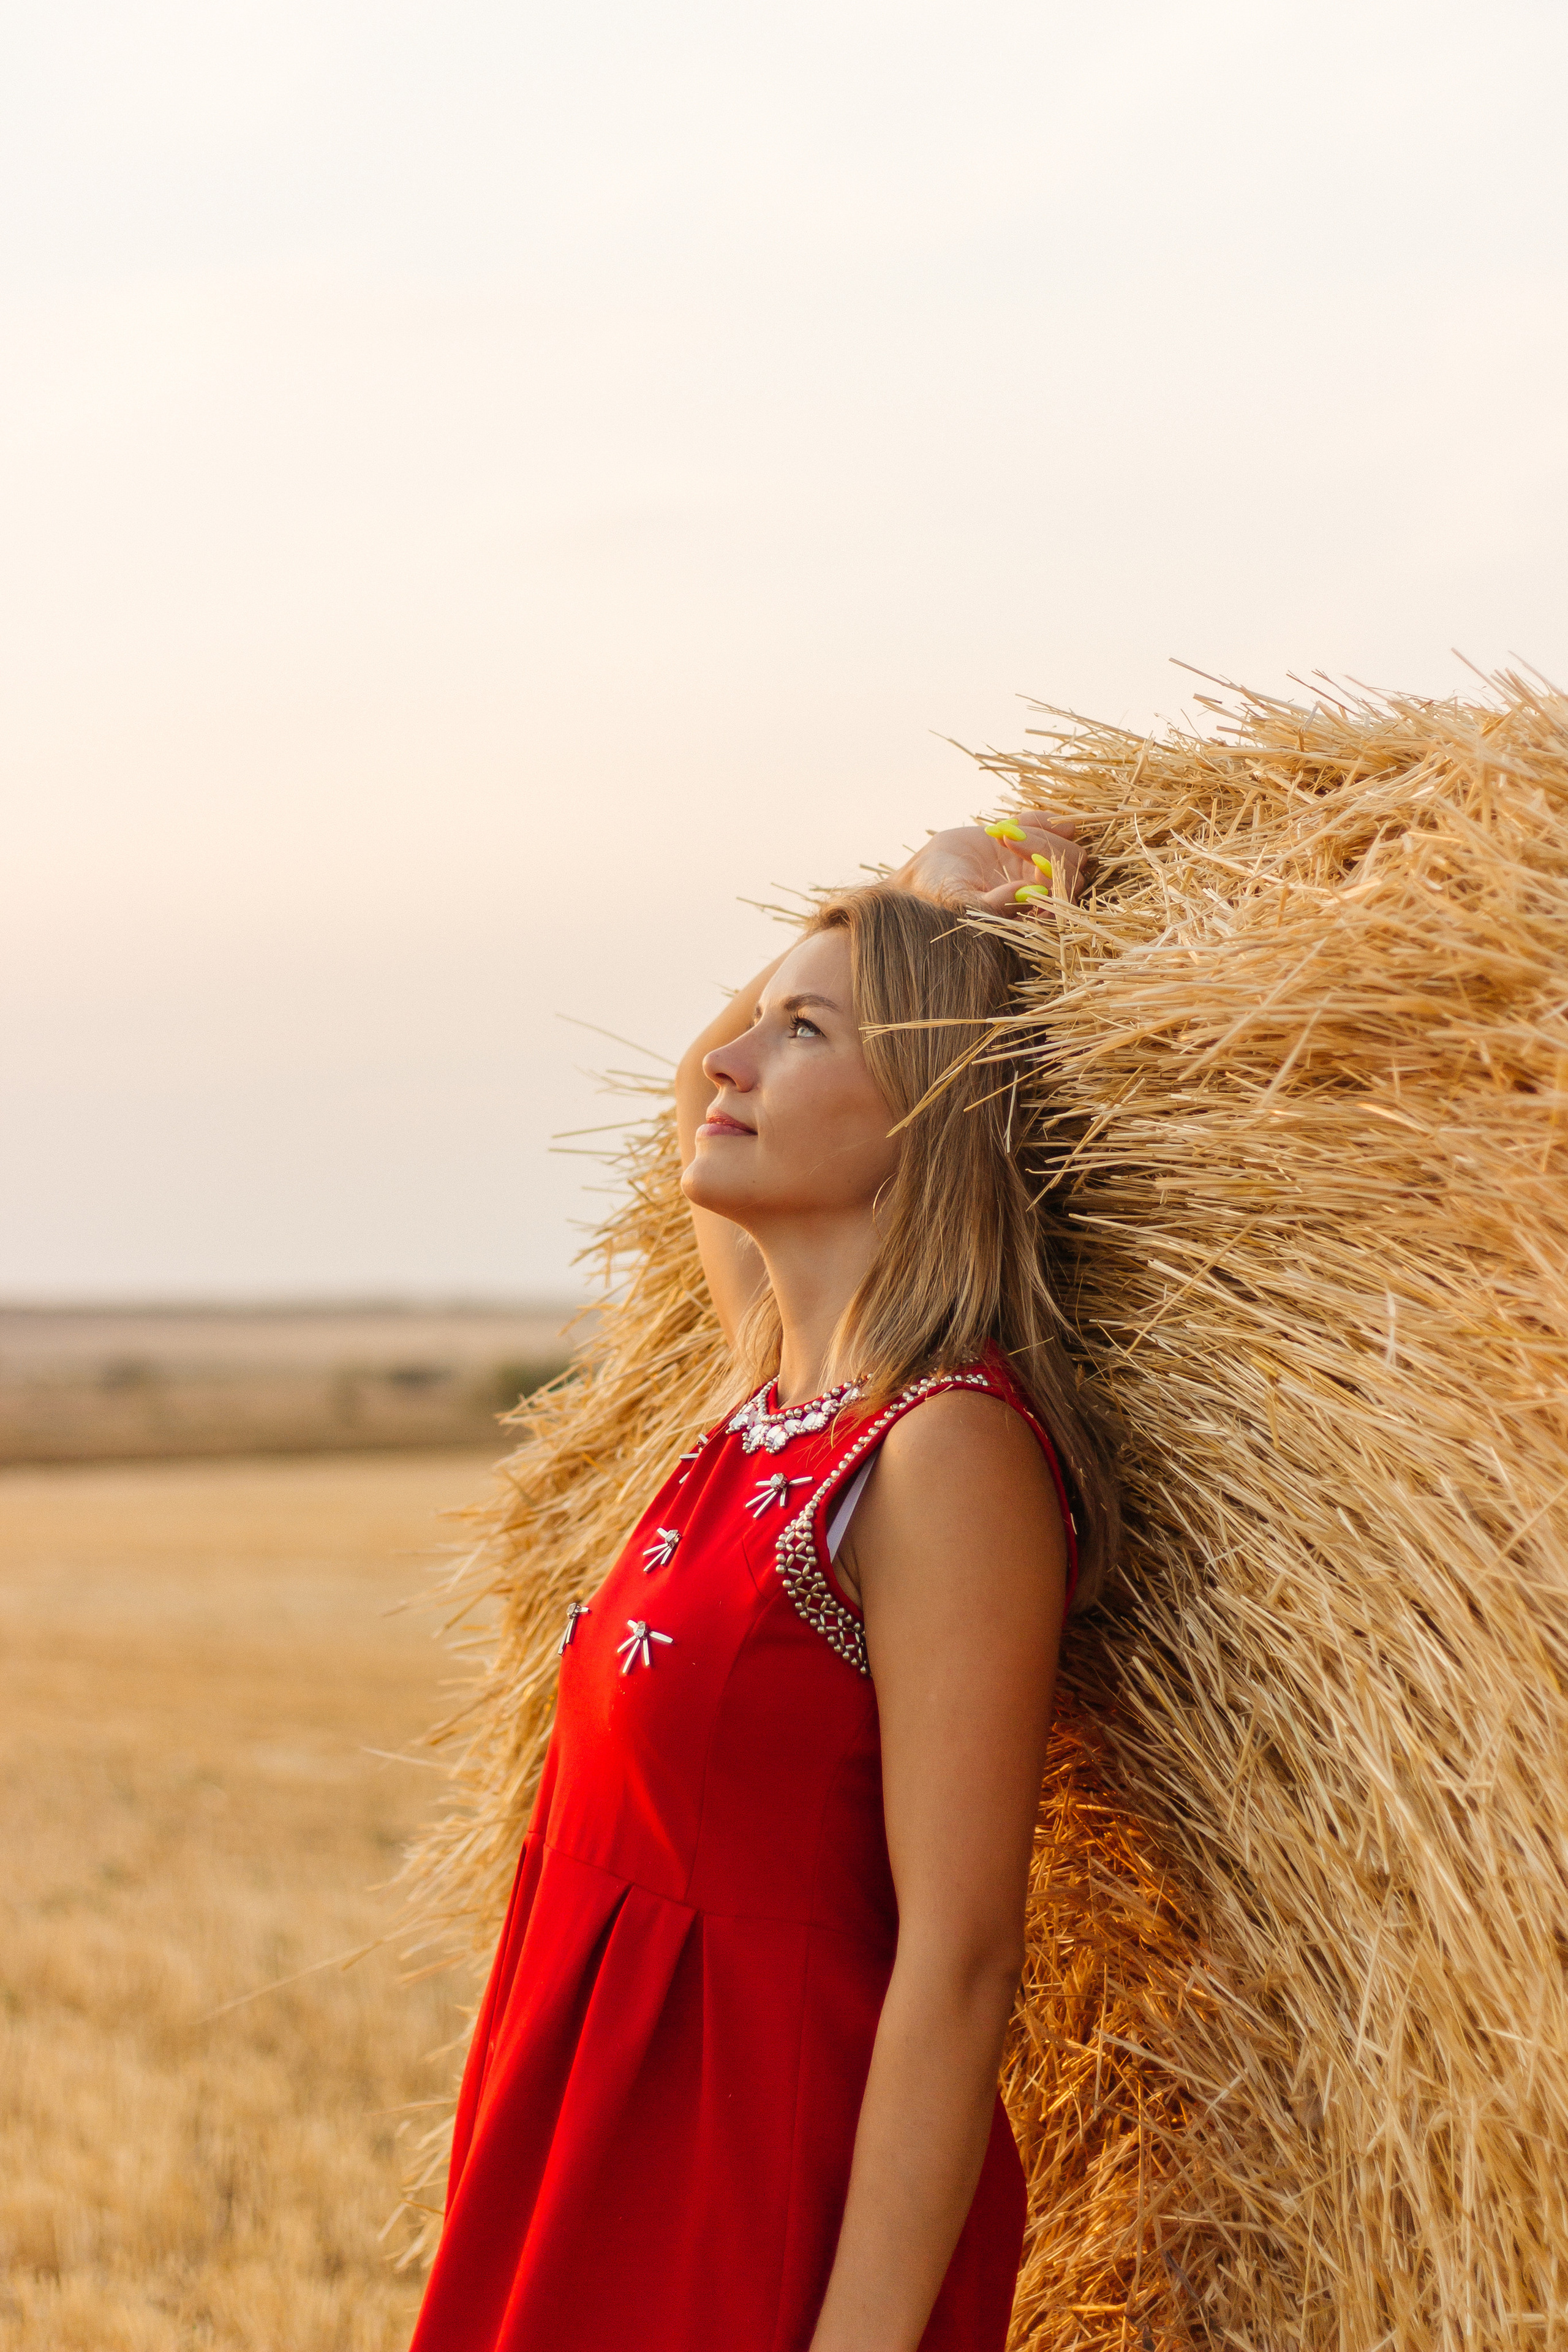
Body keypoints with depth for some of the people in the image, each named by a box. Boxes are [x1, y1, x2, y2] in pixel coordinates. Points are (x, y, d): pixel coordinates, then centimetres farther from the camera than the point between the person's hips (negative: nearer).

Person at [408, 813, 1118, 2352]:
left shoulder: (947, 1448, -16)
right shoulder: (772, 1407, 7)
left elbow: (960, 1961, -20)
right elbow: (699, 1082, 27)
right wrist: (935, 907, 16)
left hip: (783, 2198, -8)